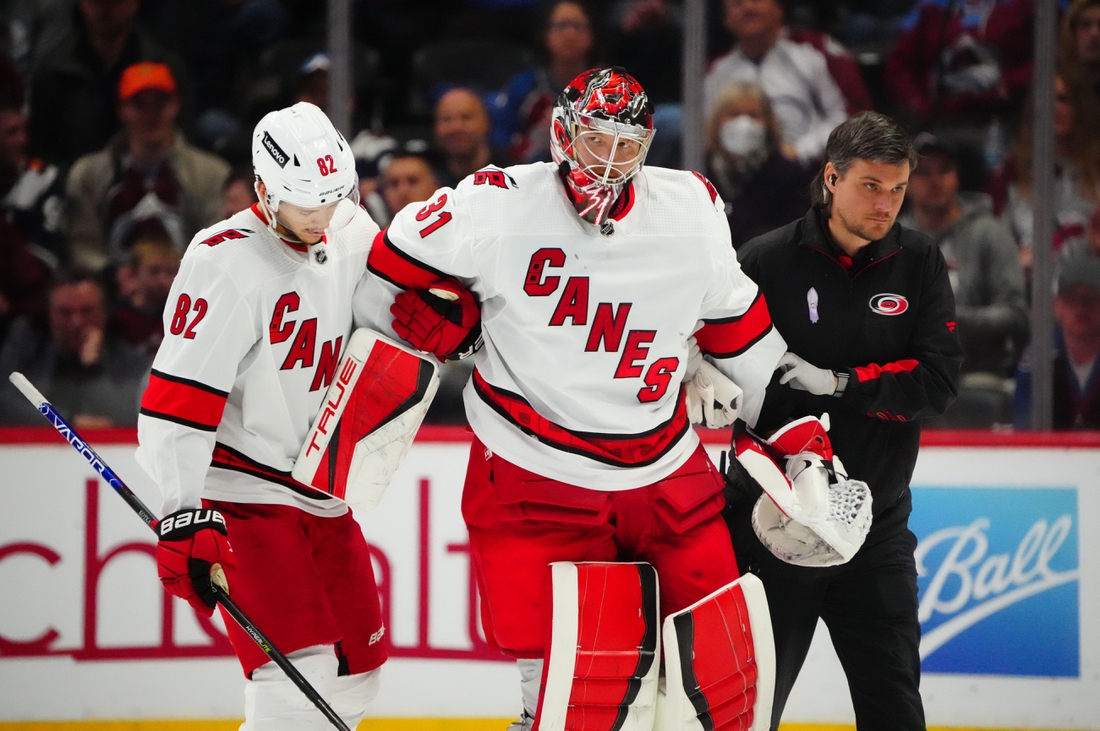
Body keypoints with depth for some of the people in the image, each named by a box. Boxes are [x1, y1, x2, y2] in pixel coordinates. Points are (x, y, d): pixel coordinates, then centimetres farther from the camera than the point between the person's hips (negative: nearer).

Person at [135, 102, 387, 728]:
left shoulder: (353, 232, 3)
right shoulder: (228, 264, -20)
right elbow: (177, 402, -23)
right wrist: (184, 516, -30)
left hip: (323, 492, 8)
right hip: (242, 495, -8)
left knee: (353, 676, 12)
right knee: (304, 676, -20)